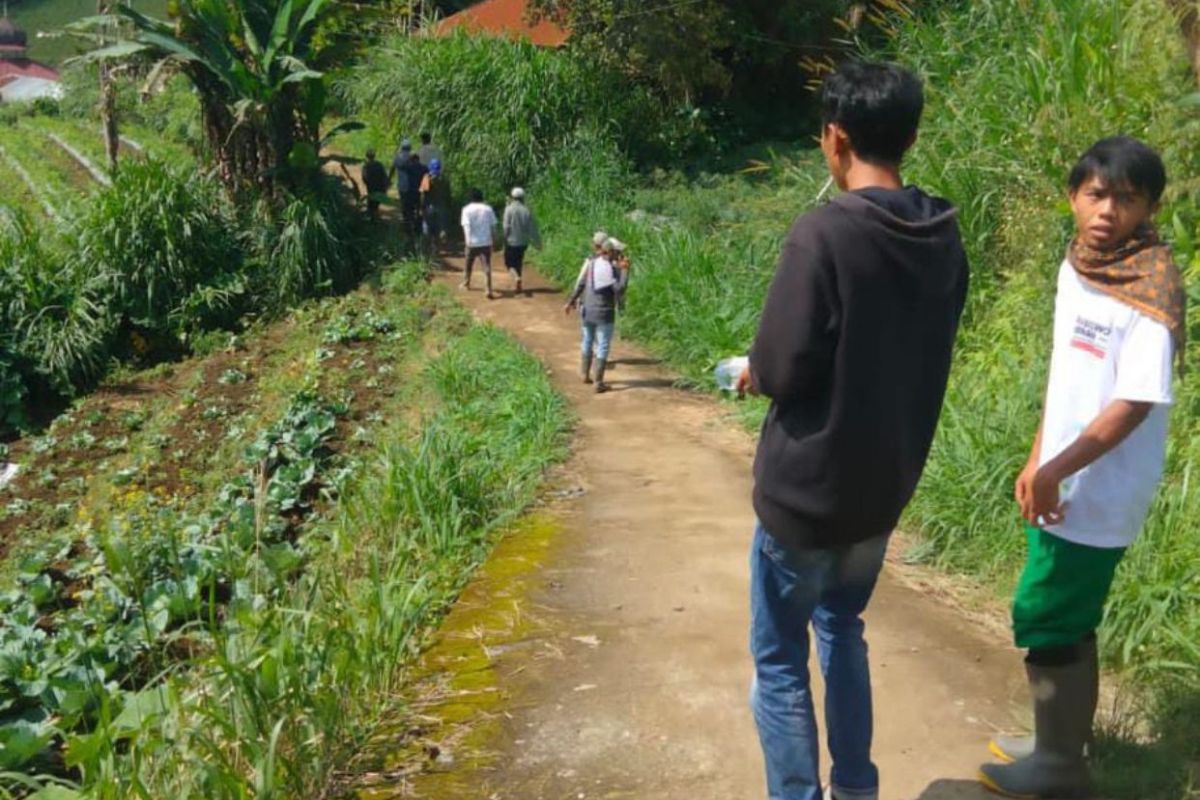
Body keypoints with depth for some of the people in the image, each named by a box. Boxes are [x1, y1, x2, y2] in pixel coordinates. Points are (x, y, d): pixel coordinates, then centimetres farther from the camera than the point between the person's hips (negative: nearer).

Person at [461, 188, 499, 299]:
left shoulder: (467, 209, -4)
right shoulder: (488, 208, 3)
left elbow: (466, 225, -13)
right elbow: (493, 225, 3)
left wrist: (468, 239, -18)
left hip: (472, 242, -1)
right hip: (486, 242, 1)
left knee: (469, 264, 21)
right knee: (487, 266, -4)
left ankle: (466, 283, 41)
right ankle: (489, 290, -17)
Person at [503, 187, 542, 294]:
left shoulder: (509, 209, -10)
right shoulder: (527, 211, 1)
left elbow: (506, 226, -14)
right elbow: (533, 228, 3)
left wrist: (504, 240, -5)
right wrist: (537, 243, 10)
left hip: (511, 241, -4)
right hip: (523, 242, 4)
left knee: (509, 262, 7)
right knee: (519, 263, 16)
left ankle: (516, 277, -20)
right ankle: (516, 285, 19)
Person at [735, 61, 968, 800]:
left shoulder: (825, 233, -22)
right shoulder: (944, 240, 0)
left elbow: (782, 371, -22)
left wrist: (755, 371, 2)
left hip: (806, 488, -7)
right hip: (886, 485, 7)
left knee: (779, 659, 10)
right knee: (842, 630, 26)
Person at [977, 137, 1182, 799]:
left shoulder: (1150, 292, -19)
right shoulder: (1077, 265, 5)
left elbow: (1133, 405, -22)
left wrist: (1055, 472, -19)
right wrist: (1037, 463, 10)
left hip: (1099, 494, -8)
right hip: (1064, 483, 8)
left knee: (1042, 623, 1)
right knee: (1065, 622, 18)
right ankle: (1062, 746, 36)